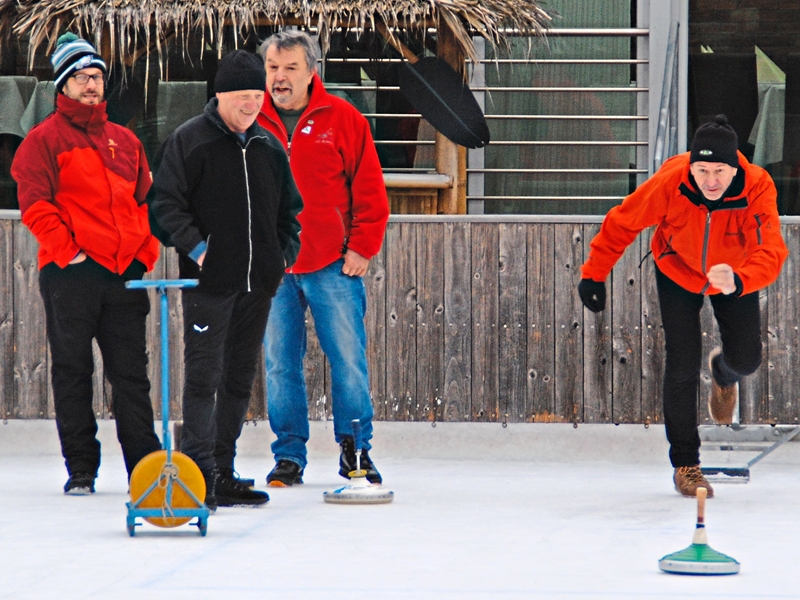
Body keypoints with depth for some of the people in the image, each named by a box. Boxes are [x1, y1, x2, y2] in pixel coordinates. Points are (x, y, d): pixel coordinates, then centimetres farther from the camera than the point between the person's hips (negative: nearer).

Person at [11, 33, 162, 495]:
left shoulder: (125, 141, 17)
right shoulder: (46, 139, 1)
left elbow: (146, 200, 20)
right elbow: (34, 202, -6)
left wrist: (145, 250, 6)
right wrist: (65, 248, -13)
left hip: (126, 272, 4)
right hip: (71, 272, -4)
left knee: (132, 373, 5)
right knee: (73, 371, 1)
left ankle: (146, 465, 8)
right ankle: (81, 468, 6)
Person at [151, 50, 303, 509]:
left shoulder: (270, 148, 13)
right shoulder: (190, 140, -4)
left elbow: (289, 209, 22)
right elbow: (167, 202, -7)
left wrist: (286, 254, 8)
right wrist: (195, 247, -15)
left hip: (258, 282, 6)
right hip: (209, 281, -6)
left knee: (241, 376, 10)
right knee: (205, 374, -8)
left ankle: (224, 472, 16)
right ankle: (200, 472, -8)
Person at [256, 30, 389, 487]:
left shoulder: (343, 120, 0)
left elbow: (370, 190, 2)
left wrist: (362, 247, -2)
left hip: (333, 266, -2)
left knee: (349, 361, -1)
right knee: (281, 366, 4)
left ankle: (356, 453, 9)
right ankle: (289, 457, 12)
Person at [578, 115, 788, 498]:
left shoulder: (757, 189, -35)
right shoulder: (670, 183, -34)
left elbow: (770, 251, -46)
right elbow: (622, 222, -18)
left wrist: (738, 281, -66)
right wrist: (594, 275, -13)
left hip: (735, 274, 1)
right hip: (677, 272, -1)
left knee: (746, 359, -3)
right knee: (682, 365, -9)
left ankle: (724, 373, 38)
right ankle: (685, 463, 6)